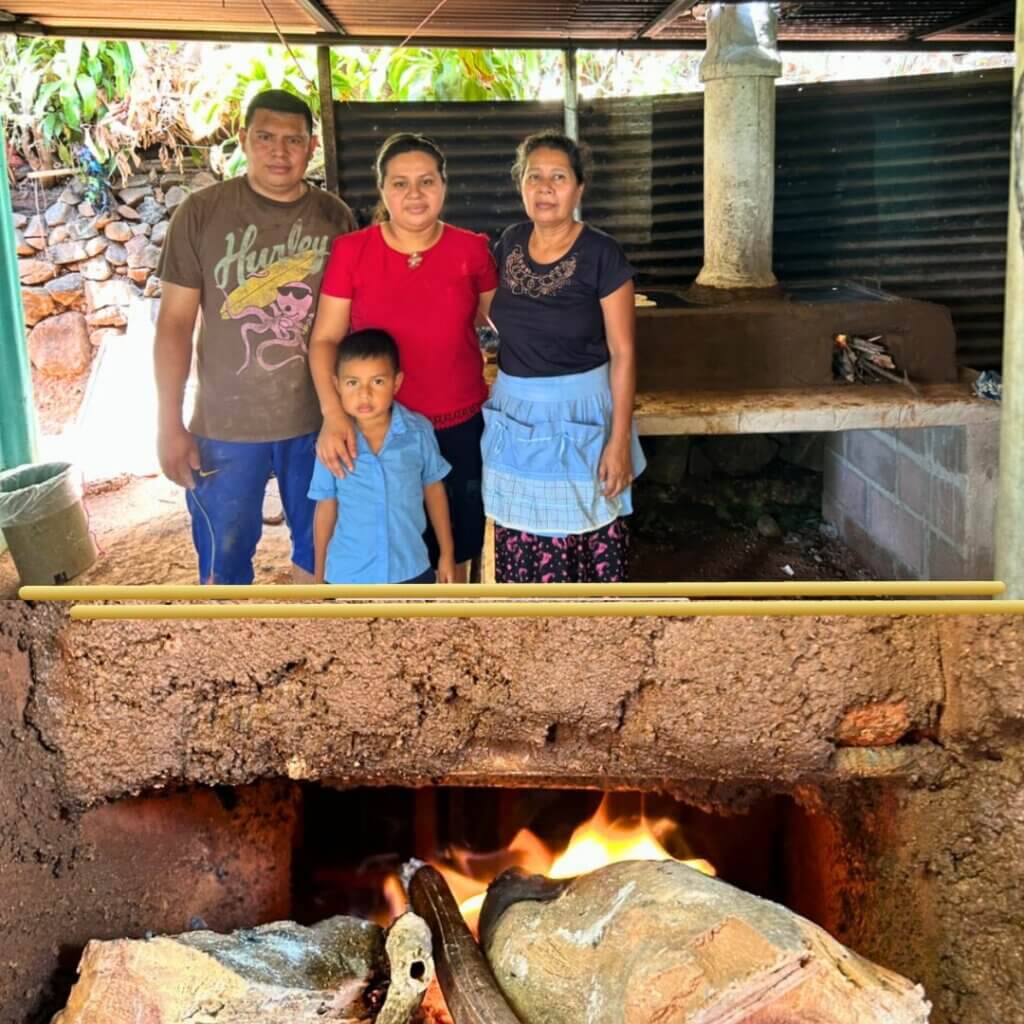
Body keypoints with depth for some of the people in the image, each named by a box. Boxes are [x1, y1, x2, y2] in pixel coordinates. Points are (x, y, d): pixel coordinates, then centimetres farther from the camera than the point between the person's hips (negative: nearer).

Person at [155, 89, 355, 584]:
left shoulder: (335, 217, -1)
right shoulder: (202, 213, -8)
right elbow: (175, 321, -6)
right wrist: (170, 423, -8)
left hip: (318, 420, 2)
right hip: (225, 424, -2)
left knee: (320, 548, 17)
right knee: (223, 558, 10)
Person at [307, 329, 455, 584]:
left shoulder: (418, 432, -11)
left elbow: (434, 489, 3)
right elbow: (326, 508, -1)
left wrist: (447, 553, 8)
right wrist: (320, 573, 6)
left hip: (410, 570, 1)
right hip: (348, 575, -1)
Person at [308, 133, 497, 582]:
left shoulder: (471, 250, -3)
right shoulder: (350, 251, -6)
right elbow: (325, 339, -6)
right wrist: (333, 414, -19)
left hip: (461, 427, 1)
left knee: (455, 549, 15)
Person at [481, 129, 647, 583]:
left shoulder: (602, 254, -12)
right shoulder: (509, 243, 3)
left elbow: (622, 353, -11)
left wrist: (620, 439, -15)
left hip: (579, 413, -5)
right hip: (515, 412, 5)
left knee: (586, 539, 1)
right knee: (522, 542, 11)